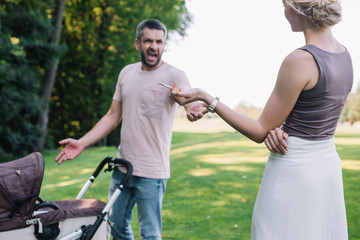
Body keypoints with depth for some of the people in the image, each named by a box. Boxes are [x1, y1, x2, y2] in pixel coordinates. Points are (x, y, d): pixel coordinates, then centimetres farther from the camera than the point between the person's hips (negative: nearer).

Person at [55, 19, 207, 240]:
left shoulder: (174, 76, -10)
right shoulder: (127, 73, 9)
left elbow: (190, 99, -28)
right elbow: (113, 116, 14)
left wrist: (194, 110, -54)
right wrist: (82, 143, 6)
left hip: (152, 172, -6)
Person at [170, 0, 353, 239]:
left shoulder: (300, 60, -22)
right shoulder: (345, 55, 3)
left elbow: (260, 132, -14)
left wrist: (206, 98, -9)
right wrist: (281, 130, -8)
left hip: (292, 172, -8)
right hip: (329, 165, 8)